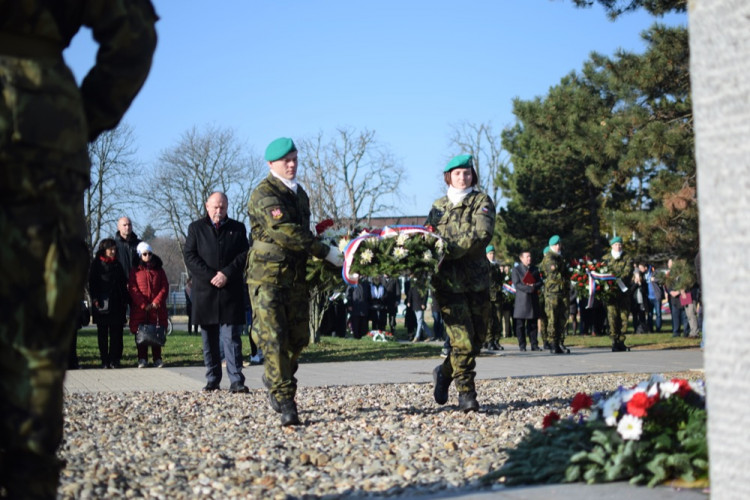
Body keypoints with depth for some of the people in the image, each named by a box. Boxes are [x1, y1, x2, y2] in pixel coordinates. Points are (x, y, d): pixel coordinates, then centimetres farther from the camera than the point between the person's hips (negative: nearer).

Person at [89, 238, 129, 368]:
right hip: (102, 304, -3)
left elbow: (123, 283, 15)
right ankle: (104, 360, 6)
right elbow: (92, 282, 0)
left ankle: (114, 360, 2)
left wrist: (125, 300, 7)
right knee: (102, 333, 2)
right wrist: (94, 298, -11)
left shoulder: (117, 264, 14)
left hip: (117, 304, 3)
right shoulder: (96, 263, 4)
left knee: (116, 332, -2)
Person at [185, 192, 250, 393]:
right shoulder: (196, 228, 10)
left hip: (231, 291, -1)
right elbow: (190, 256, 0)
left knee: (231, 337, -6)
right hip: (204, 292, 1)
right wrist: (210, 276, -11)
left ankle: (236, 381, -9)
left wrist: (226, 274, -11)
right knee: (209, 339, 5)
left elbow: (244, 255, 3)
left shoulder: (237, 228, 11)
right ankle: (212, 380, 12)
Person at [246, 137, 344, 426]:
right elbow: (285, 232, -23)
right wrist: (326, 252, -22)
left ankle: (275, 381, 30)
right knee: (274, 339, -10)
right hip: (267, 275, -8)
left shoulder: (299, 193, 17)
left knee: (298, 338, 7)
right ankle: (285, 401, -9)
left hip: (296, 277, 8)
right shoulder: (264, 195, -12)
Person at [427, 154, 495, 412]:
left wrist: (450, 250, -22)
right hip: (448, 281, -1)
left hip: (477, 279, 1)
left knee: (478, 338, 8)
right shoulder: (438, 206, 13)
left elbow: (482, 234, -13)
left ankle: (445, 372, 31)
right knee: (463, 340, -10)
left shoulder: (481, 201, 3)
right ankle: (466, 393, 1)